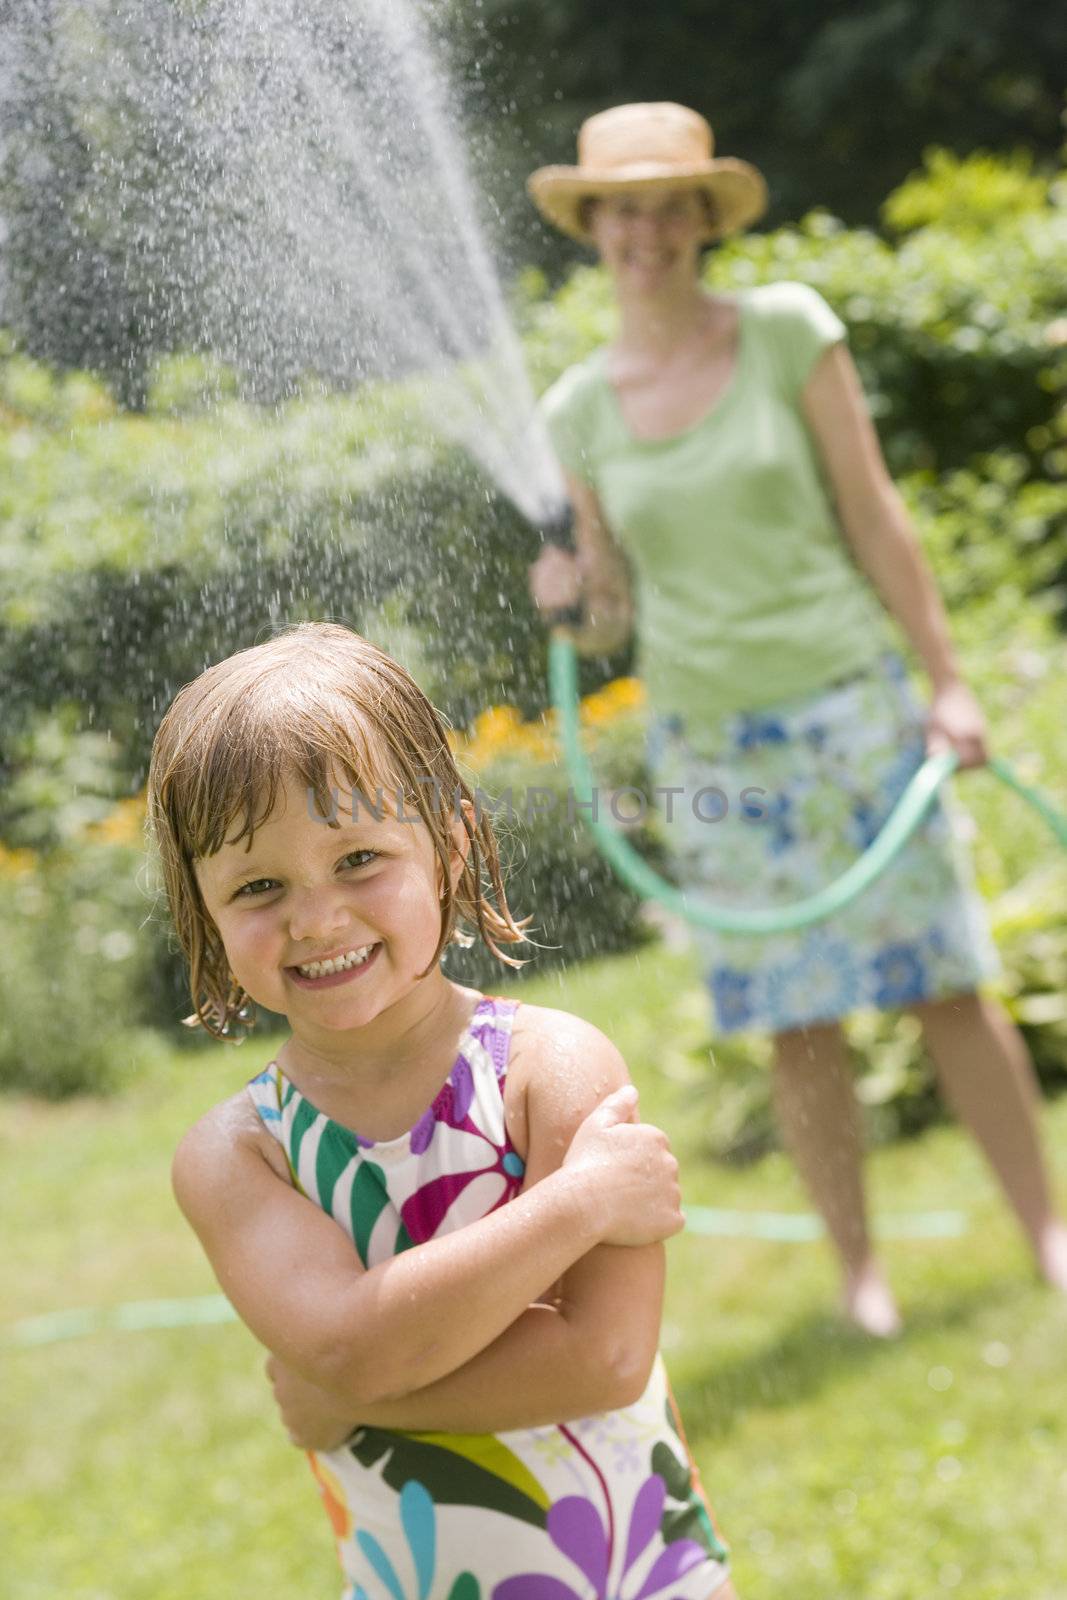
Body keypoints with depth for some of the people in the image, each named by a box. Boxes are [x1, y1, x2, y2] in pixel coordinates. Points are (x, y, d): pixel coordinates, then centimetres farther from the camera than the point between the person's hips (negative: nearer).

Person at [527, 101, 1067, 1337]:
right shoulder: (579, 411, 3)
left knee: (940, 983, 2)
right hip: (709, 744, 2)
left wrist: (946, 679, -4)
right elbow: (619, 615, 8)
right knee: (794, 1019, 4)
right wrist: (572, 605, -15)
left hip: (850, 704, -1)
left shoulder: (787, 330, -3)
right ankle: (859, 1268, 16)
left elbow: (872, 516, -1)